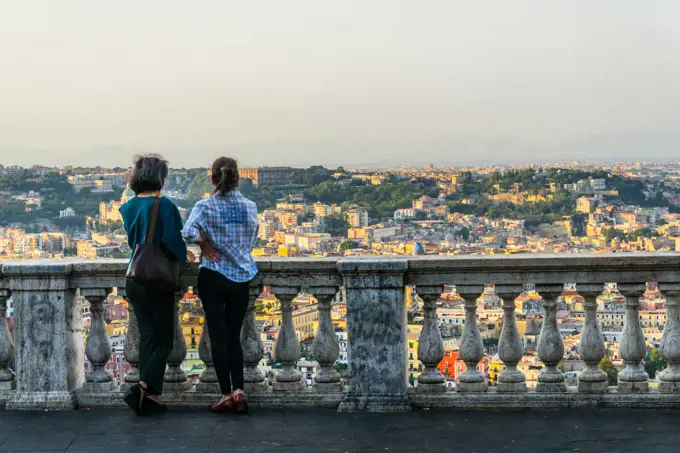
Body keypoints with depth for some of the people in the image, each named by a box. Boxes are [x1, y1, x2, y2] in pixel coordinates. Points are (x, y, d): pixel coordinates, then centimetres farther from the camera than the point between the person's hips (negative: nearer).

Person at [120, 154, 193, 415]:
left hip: (134, 281, 6)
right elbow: (173, 242, -22)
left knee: (147, 337, 12)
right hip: (158, 282, -6)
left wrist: (180, 253, 17)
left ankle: (150, 396, 12)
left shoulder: (127, 208, 6)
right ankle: (144, 386, -14)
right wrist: (184, 257, 0)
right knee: (164, 340, 3)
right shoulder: (164, 206, -15)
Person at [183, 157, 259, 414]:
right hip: (241, 279, 3)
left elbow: (188, 232, -26)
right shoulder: (250, 207, 1)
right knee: (234, 336, 11)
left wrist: (204, 245, -9)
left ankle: (226, 394, 5)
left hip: (213, 277, -3)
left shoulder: (205, 207, -10)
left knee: (218, 336, 4)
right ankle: (239, 390, -3)